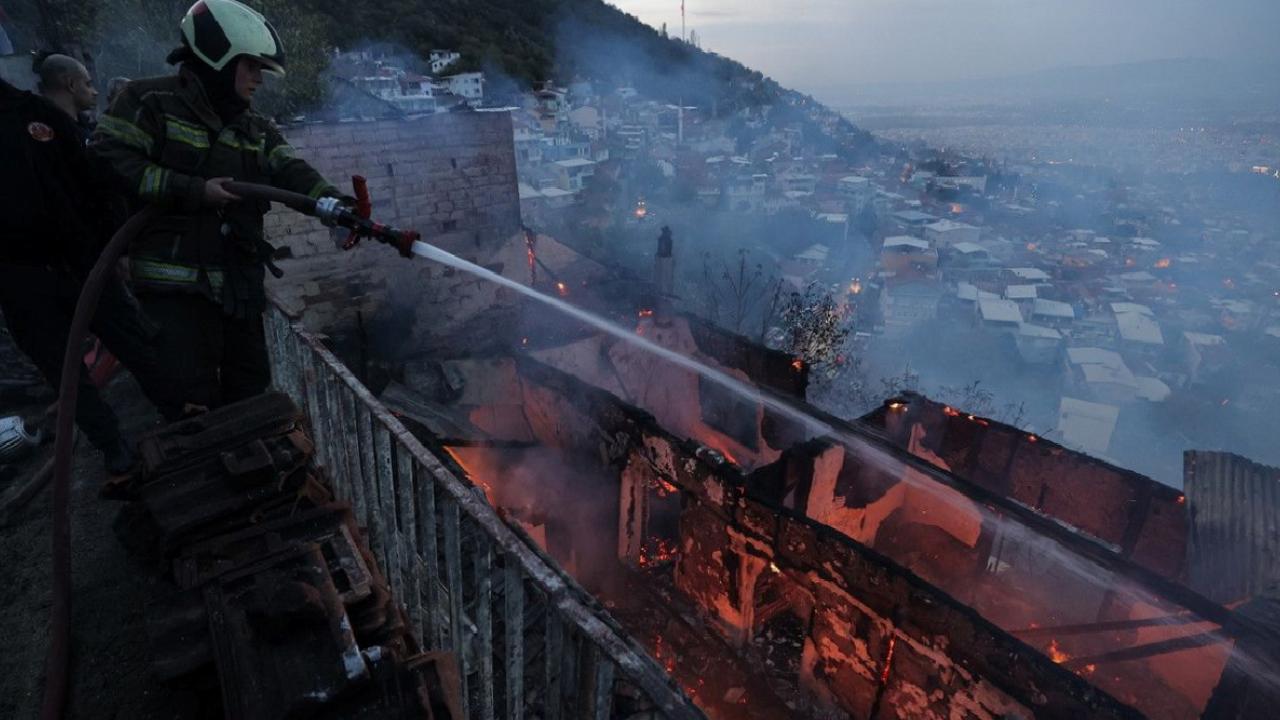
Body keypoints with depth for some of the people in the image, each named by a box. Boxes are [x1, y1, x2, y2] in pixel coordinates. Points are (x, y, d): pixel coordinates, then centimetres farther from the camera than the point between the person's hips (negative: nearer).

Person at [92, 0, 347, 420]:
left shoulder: (256, 129, 15)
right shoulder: (150, 101, -2)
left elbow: (290, 171, -1)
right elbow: (108, 164, -11)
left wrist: (332, 204, -22)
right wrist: (194, 191, -18)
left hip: (240, 283, 7)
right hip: (174, 283, -6)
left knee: (250, 392, 14)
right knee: (193, 404, -8)